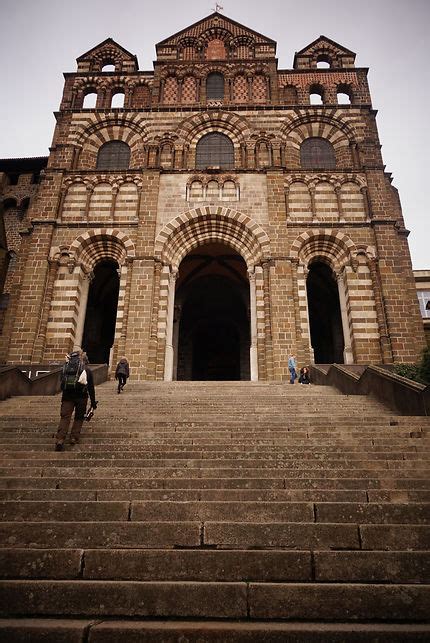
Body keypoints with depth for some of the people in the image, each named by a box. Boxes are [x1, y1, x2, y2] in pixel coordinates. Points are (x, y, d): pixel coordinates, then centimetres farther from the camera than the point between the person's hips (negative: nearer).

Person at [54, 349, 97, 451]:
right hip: (81, 396, -2)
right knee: (79, 417, 14)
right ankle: (74, 438, 12)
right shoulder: (87, 369, 6)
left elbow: (62, 383, 19)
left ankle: (59, 440, -9)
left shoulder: (65, 367, 15)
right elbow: (91, 387, 6)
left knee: (65, 417, 3)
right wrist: (93, 402, 11)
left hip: (67, 396, 2)